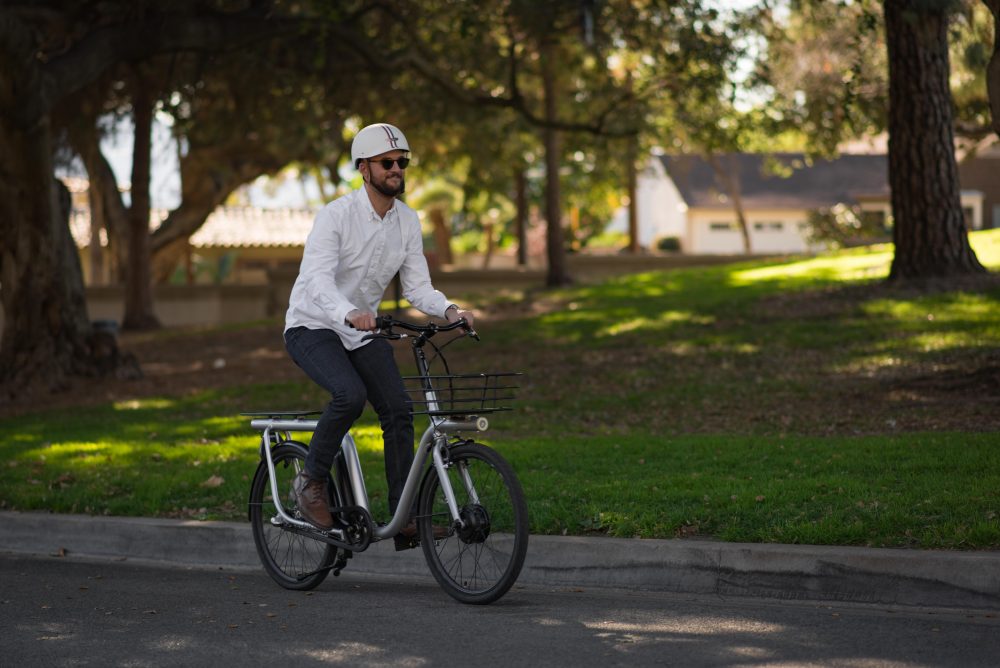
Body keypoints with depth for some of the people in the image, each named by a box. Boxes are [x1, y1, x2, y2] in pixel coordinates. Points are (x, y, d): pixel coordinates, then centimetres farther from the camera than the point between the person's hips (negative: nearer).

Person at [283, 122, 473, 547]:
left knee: (398, 409, -12)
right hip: (312, 327, -6)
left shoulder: (408, 222, 0)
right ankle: (311, 481, -11)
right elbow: (317, 280, -32)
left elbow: (417, 286, 0)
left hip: (363, 332, 6)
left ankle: (406, 519, -7)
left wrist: (449, 311, -22)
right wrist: (349, 313, -51)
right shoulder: (337, 215, -19)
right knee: (350, 394, -32)